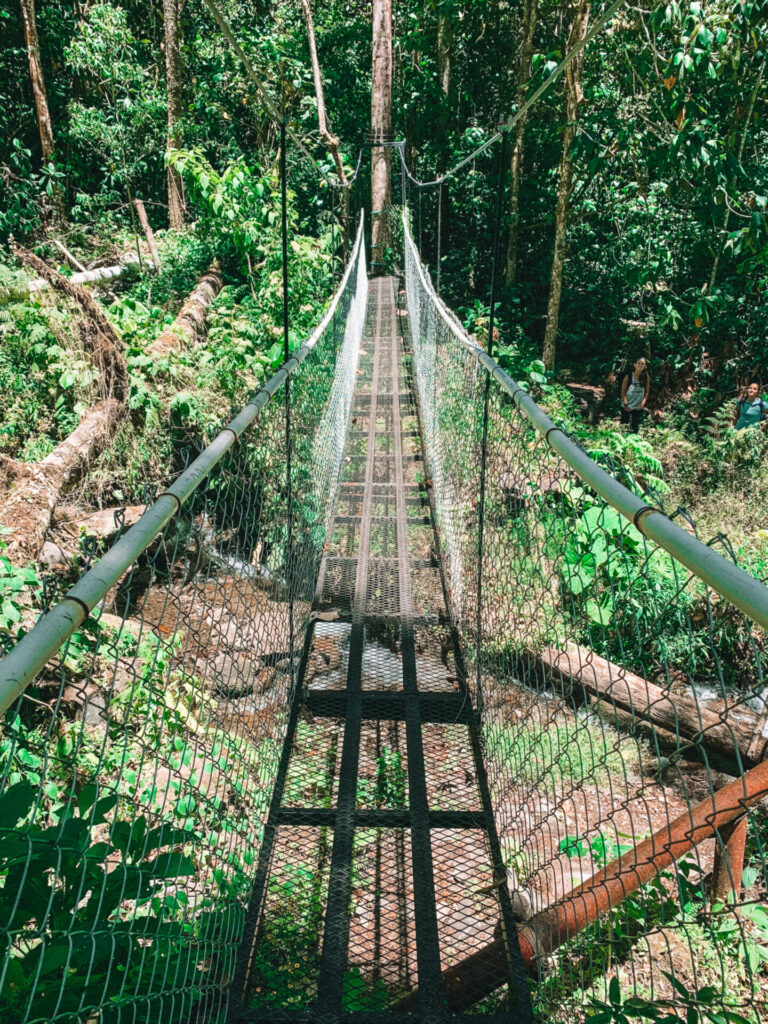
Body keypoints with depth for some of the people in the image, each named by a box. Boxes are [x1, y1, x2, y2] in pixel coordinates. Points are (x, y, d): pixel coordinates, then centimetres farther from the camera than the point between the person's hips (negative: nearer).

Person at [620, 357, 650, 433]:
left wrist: (643, 402, -12)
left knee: (635, 427, 7)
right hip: (627, 406, -1)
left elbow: (647, 391, 2)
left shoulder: (646, 377, -8)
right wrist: (625, 404, -12)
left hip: (638, 407, 2)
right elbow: (623, 391, -7)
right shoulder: (628, 376, -14)